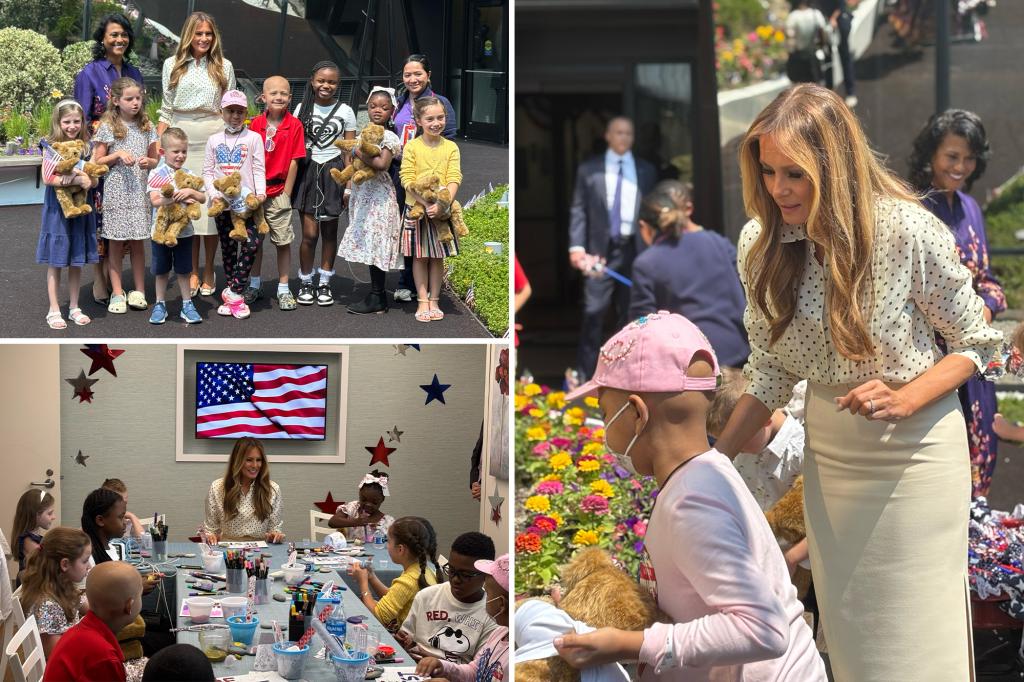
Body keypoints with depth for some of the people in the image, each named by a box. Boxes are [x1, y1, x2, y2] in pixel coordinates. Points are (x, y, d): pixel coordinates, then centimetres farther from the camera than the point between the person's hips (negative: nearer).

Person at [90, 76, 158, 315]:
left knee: (137, 242, 7)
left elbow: (155, 159, 15)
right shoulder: (108, 127, -3)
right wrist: (117, 154, -14)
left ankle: (139, 292, 12)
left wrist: (148, 162, -7)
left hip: (139, 190, 3)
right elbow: (97, 161, 0)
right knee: (116, 242, 1)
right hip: (116, 190, -3)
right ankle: (117, 293, 6)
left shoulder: (146, 127, 8)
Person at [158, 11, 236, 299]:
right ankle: (192, 272, 10)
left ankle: (209, 272, 10)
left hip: (214, 138, -1)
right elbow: (166, 109, 9)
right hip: (181, 141, 1)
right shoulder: (172, 65, 8)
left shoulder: (224, 66, 7)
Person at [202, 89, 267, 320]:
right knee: (228, 249, 7)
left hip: (247, 200, -3)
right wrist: (213, 193, -7)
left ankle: (233, 292, -11)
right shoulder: (214, 140, 9)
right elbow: (208, 171, 8)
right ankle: (234, 295, 13)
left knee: (252, 243, -17)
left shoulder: (253, 138, 2)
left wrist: (260, 192, -15)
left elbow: (259, 170, -2)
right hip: (222, 202, 3)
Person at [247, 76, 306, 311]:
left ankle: (283, 289, 11)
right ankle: (254, 285, 25)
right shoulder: (256, 124, 1)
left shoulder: (294, 125, -5)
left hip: (278, 191, -2)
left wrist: (286, 193, -6)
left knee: (283, 241, 2)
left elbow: (294, 161, -5)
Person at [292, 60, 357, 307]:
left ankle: (324, 283, 17)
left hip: (333, 171, 1)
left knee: (329, 231, 7)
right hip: (308, 171, -1)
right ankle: (305, 283, 8)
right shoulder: (303, 109, 4)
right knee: (310, 233, -6)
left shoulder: (345, 111, 3)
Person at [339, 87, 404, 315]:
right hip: (363, 197, 9)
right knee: (369, 246, 10)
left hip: (379, 199, -9)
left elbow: (382, 164, -26)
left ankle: (376, 298, -3)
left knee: (375, 245, -7)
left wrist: (358, 152, -18)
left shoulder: (389, 137, -11)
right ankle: (377, 295, 15)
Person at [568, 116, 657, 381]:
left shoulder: (646, 171, 10)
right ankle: (583, 377, -4)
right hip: (601, 250, -2)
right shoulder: (589, 170, 5)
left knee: (630, 315, 7)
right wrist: (577, 247, -10)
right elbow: (578, 210, 1)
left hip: (635, 249, 2)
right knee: (593, 315, -8)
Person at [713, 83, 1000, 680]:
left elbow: (976, 343, -9)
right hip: (828, 447, 4)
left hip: (917, 445, -4)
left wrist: (904, 401, -25)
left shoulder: (908, 230, -22)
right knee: (847, 628, 14)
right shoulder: (762, 245, -10)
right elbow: (770, 373, 1)